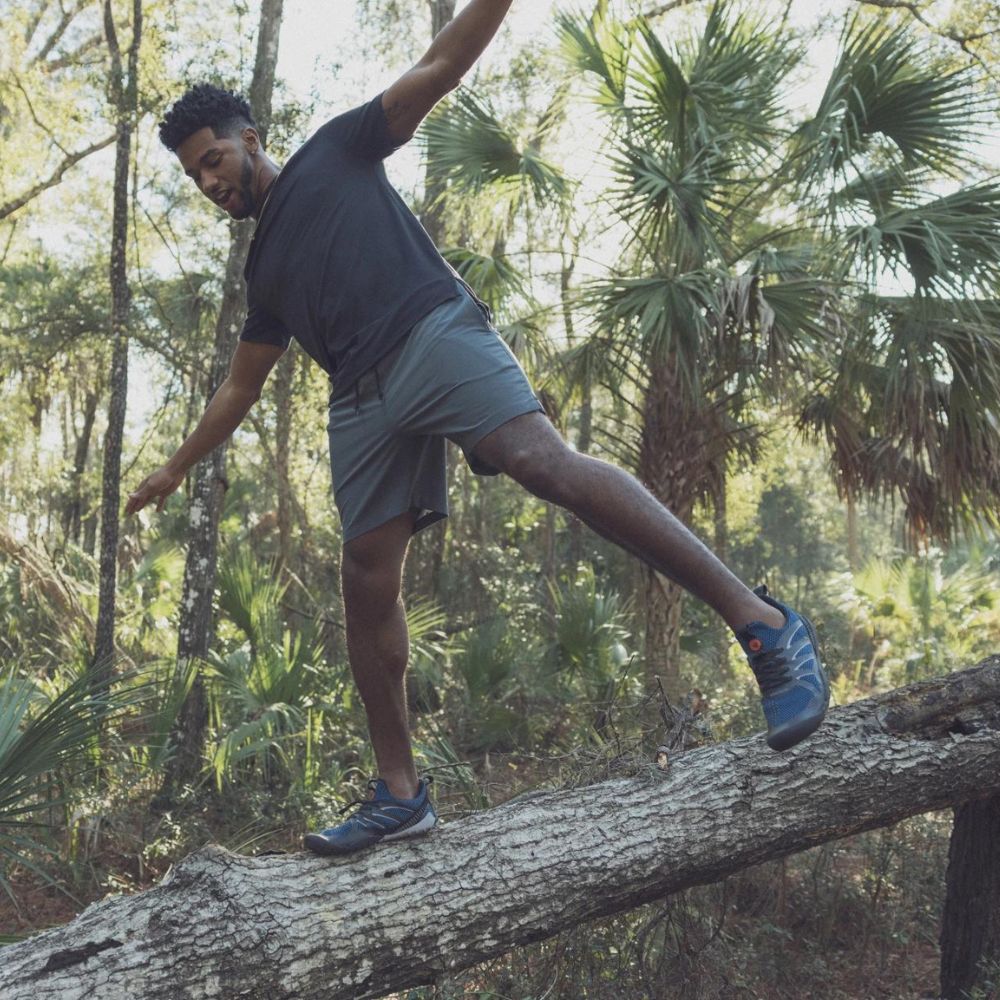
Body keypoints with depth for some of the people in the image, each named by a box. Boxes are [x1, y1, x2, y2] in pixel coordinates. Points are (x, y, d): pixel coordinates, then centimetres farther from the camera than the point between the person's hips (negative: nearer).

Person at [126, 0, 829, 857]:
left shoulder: (335, 153, 18)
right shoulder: (265, 265, 31)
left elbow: (437, 71, 9)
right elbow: (242, 385, 38)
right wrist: (177, 467, 41)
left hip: (434, 332, -7)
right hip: (362, 399, 7)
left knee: (542, 458, -29)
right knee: (367, 579, -1)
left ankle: (760, 621, -32)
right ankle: (401, 792, 7)